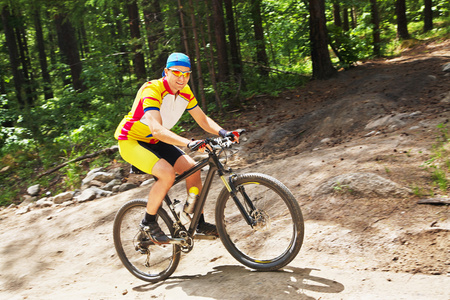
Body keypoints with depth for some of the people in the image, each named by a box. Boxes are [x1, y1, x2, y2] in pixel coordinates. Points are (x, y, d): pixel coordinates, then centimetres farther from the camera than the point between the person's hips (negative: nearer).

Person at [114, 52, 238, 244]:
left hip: (154, 142, 7)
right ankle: (148, 222, -8)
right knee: (167, 173, -29)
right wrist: (189, 143, -52)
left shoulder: (185, 93, -4)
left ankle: (200, 224, 4)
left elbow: (203, 120, 1)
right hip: (130, 140, -7)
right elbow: (157, 130, -40)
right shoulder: (152, 90, -28)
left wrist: (222, 132, -19)